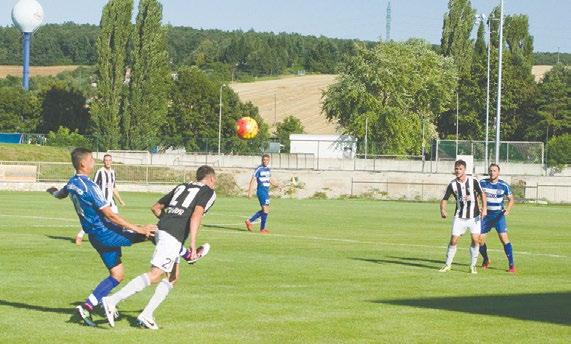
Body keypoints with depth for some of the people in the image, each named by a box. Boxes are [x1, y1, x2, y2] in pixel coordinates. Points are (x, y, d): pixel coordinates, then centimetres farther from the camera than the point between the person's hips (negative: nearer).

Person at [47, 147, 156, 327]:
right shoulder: (89, 186, -22)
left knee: (117, 275, 12)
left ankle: (86, 307, 4)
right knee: (154, 231, -1)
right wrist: (138, 229, -23)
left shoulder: (72, 183, 5)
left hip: (95, 236, 9)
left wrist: (53, 191, 57)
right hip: (107, 233, -9)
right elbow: (109, 214, -24)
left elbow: (60, 194, 31)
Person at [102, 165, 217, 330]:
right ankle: (112, 300, -21)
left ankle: (146, 315, 8)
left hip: (162, 229, 9)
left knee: (172, 278, 16)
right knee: (155, 275, -13)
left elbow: (155, 208, 27)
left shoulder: (182, 187, 25)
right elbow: (196, 216, -14)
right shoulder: (209, 192, 4)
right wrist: (193, 245, -19)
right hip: (173, 236, -9)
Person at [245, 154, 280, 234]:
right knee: (266, 209, -10)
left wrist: (277, 185, 8)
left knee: (264, 210, 13)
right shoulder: (259, 169, -10)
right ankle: (262, 229, -2)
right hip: (261, 191, -8)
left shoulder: (268, 169, 13)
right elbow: (252, 180, -10)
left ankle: (249, 221, 24)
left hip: (266, 191, 8)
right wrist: (250, 192, -15)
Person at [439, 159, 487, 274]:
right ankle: (448, 264, 12)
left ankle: (473, 266, 8)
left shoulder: (473, 181, -6)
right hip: (459, 217, 1)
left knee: (475, 240, -7)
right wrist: (442, 210, -19)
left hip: (474, 216, -1)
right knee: (453, 240, -4)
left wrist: (484, 208, -12)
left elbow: (482, 194, 1)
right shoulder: (452, 184, -3)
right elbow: (444, 199, 0)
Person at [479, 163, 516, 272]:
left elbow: (511, 199, 4)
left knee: (504, 238, -17)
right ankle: (486, 260, 29)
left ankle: (511, 265, -12)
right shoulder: (482, 183, -2)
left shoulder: (504, 185, -6)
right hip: (486, 215, 3)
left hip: (499, 215, -3)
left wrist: (508, 209, -14)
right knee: (479, 239, 1)